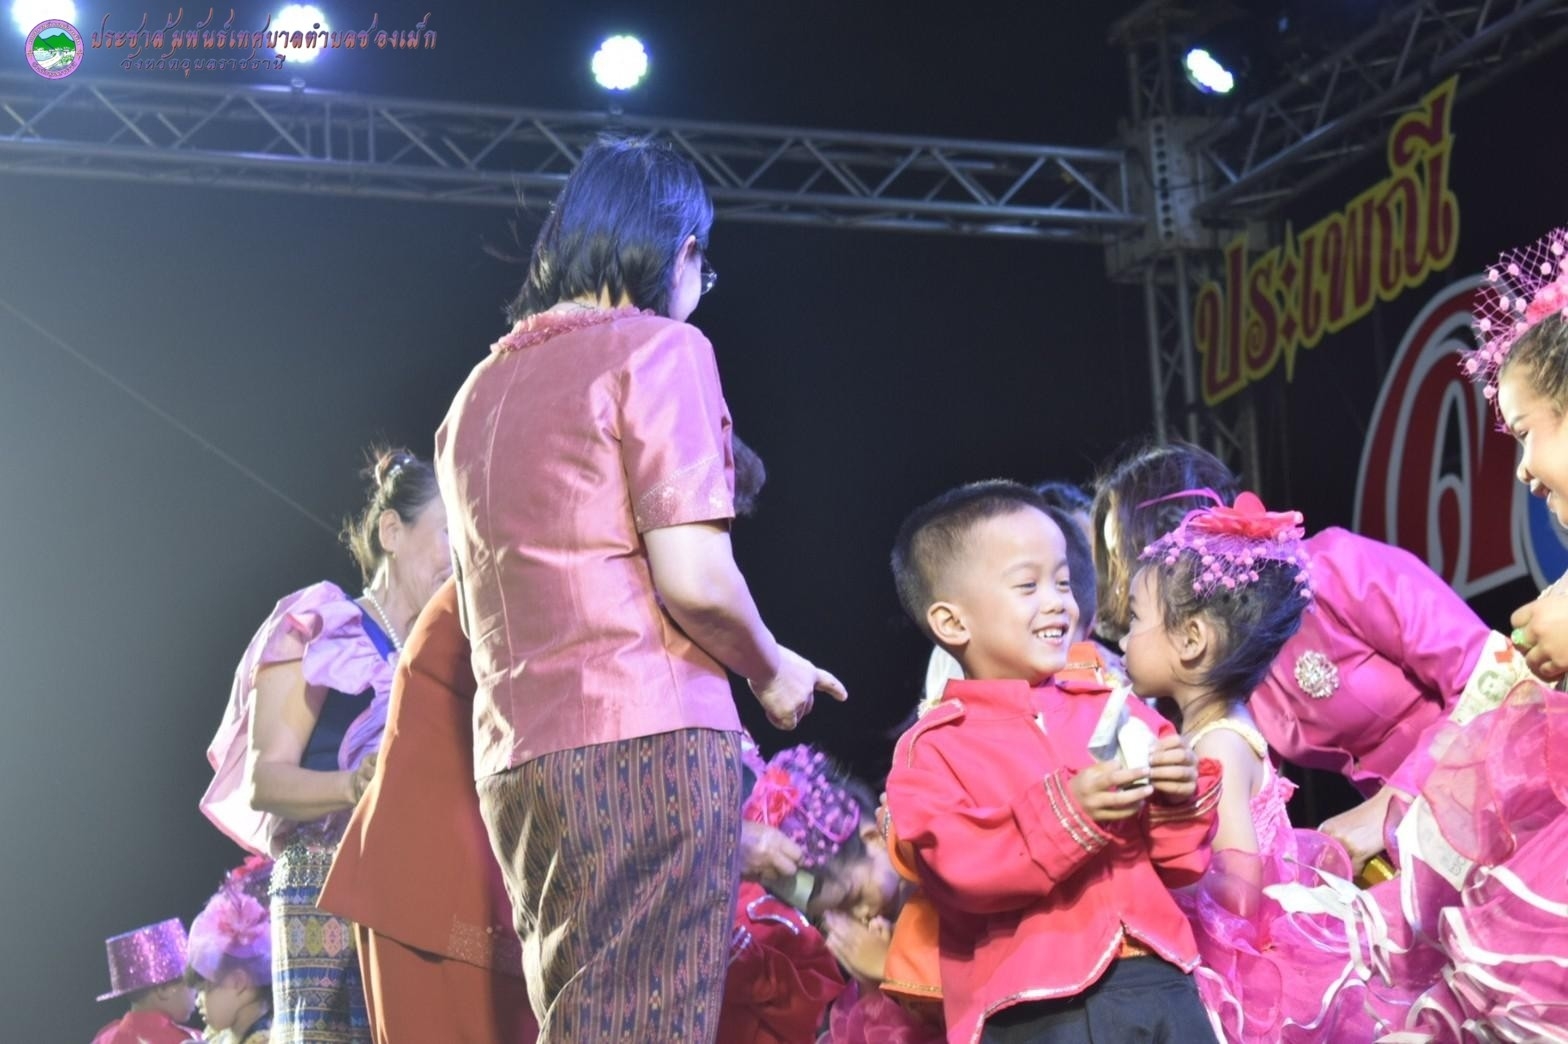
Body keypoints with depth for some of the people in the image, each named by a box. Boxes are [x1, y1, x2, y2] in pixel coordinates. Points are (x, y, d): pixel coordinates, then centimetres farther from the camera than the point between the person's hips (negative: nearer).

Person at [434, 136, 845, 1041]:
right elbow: (694, 578, -13)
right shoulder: (659, 348, -2)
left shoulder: (481, 391, 20)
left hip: (517, 762, 8)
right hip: (648, 741, -7)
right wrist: (772, 670, 6)